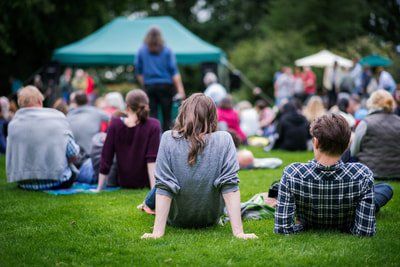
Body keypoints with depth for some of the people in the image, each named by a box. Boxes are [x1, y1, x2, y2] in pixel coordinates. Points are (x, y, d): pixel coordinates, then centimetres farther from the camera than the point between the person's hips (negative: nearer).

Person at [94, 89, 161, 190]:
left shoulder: (115, 124, -12)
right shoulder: (153, 125, -17)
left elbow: (106, 158, -9)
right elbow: (152, 160, -22)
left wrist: (99, 189, -2)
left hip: (123, 182, 2)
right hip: (145, 181, -2)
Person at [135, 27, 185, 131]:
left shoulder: (141, 51, 4)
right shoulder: (167, 51, 0)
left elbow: (138, 72, 7)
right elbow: (174, 72, -3)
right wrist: (180, 90, -4)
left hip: (149, 86, 1)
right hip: (166, 86, -1)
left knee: (152, 115, 1)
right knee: (167, 116, 4)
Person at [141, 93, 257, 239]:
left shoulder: (168, 139, -21)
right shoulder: (224, 140, -20)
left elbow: (163, 187, -23)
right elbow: (230, 186, -22)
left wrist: (157, 232, -21)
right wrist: (238, 232, -21)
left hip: (175, 219, -1)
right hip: (210, 219, 1)